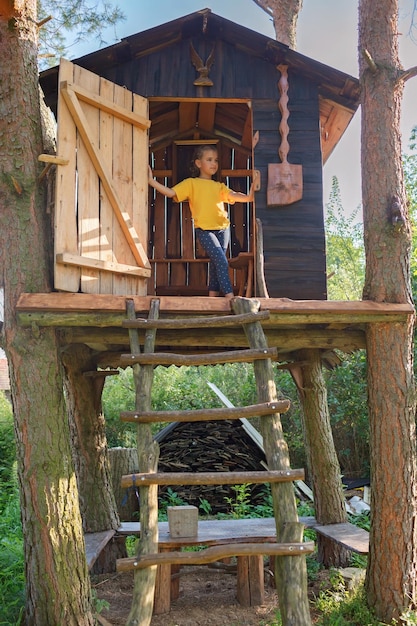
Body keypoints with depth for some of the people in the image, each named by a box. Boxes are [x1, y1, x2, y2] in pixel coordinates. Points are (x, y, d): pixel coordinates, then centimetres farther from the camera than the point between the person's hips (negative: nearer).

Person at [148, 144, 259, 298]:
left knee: (216, 264, 9)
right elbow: (171, 193, -5)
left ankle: (213, 297, 19)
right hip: (204, 230, -5)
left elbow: (245, 197, 6)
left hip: (223, 229, 5)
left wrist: (253, 183, -12)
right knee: (221, 261, -17)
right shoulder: (191, 183, 5)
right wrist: (151, 181, -14)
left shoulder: (219, 186, 15)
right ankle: (229, 295, -18)